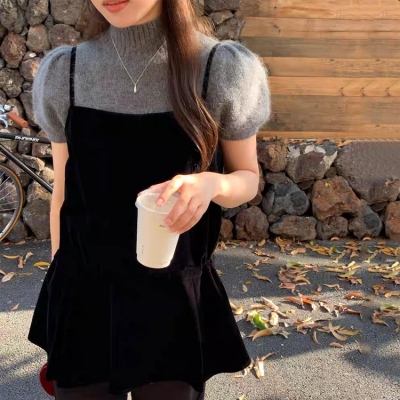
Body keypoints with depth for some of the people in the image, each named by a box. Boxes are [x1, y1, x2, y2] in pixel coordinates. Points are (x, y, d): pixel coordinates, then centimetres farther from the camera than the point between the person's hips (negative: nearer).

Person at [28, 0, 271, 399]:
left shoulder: (223, 69, -12)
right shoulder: (62, 72, -4)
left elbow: (247, 178, 0)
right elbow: (64, 191, 5)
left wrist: (212, 183, -23)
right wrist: (59, 290, 12)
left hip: (177, 300, -1)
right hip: (84, 298, 2)